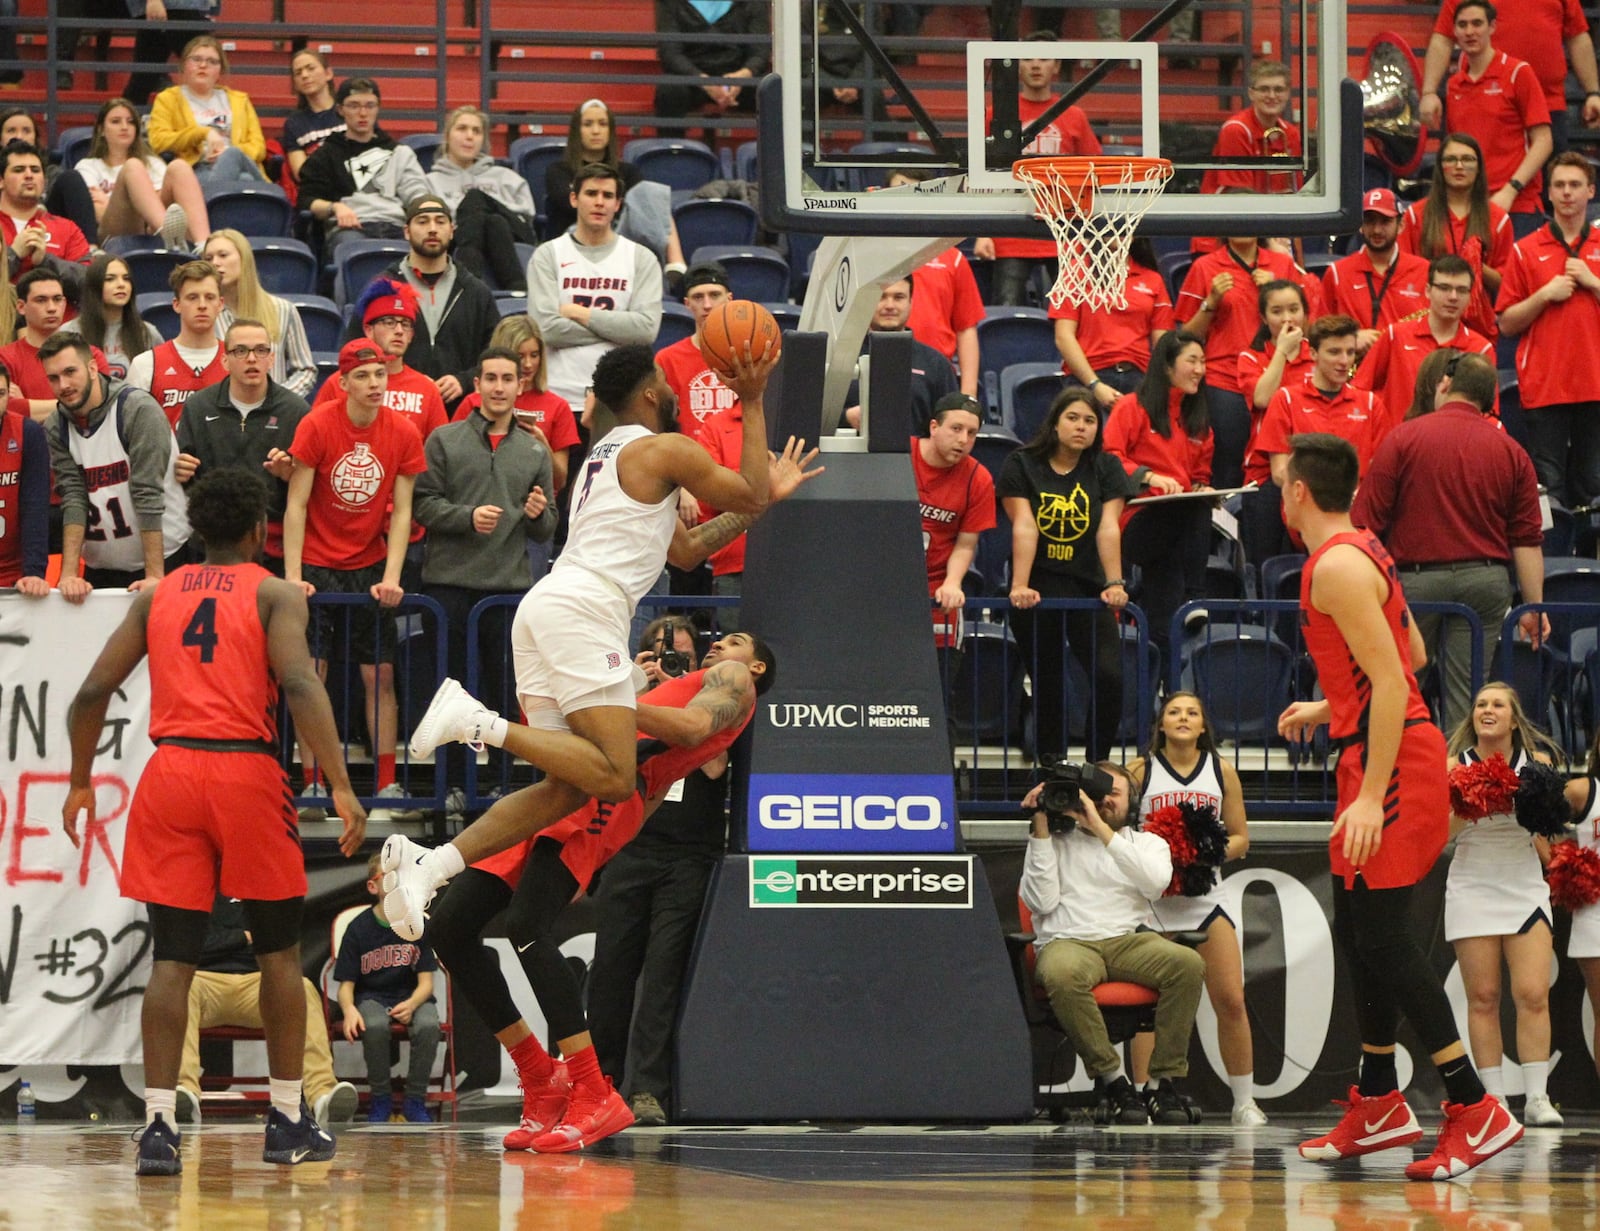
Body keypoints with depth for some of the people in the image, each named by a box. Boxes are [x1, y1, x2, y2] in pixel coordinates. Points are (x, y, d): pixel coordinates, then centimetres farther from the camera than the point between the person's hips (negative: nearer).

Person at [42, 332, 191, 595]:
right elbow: (74, 498, -6)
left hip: (163, 559, -4)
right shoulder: (56, 428, 0)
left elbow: (148, 494, -19)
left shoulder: (139, 410, -15)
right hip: (99, 569, 4)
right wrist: (69, 573, -17)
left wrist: (155, 575, -23)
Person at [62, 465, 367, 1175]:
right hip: (246, 771, -3)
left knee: (172, 957, 3)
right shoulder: (275, 595, 3)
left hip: (169, 774, 3)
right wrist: (342, 787, -16)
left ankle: (158, 1125, -8)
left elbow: (92, 694, 9)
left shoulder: (156, 597, 14)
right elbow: (299, 684, -13)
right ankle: (289, 1121, 16)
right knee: (278, 951, 13)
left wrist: (80, 783, 22)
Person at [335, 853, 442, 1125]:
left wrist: (411, 1005, -26)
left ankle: (415, 1099, -13)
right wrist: (349, 1010, -27)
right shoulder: (359, 929, -5)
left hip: (411, 997, 1)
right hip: (371, 998, -1)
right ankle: (381, 1098, -12)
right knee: (375, 1026, -36)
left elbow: (426, 982, -3)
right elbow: (346, 984, -4)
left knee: (428, 1025, -34)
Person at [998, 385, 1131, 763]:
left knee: (1110, 677, -14)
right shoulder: (1022, 466, 1)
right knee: (1048, 689, 3)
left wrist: (1114, 583, -16)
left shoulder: (1105, 469, 7)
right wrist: (1020, 586, -20)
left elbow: (1108, 528, -5)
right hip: (1038, 592, -1)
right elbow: (1024, 527, -10)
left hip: (1087, 587, 1)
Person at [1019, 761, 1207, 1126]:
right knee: (1062, 975, -40)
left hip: (1127, 940, 2)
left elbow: (1155, 882, -5)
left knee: (1189, 963, -29)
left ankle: (1166, 1079, -21)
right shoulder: (1055, 840, 17)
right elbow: (1042, 902, 2)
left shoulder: (1146, 843, 20)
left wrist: (1102, 830, -7)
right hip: (1067, 942, -2)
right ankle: (1111, 1079, -27)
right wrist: (1041, 831, 1)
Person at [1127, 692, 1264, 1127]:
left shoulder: (1222, 772, 8)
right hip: (1152, 896, -1)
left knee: (1231, 1001, -4)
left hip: (1205, 893, 1)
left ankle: (1245, 1102, 6)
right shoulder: (1141, 771, 3)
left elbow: (1239, 838, 10)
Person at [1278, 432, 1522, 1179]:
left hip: (1392, 761, -10)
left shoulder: (1337, 566, -17)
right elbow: (1408, 656, 24)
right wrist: (1326, 711, 33)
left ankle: (1476, 1110, -12)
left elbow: (1392, 682, -23)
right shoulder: (1361, 551, 14)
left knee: (1383, 940, -10)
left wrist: (1371, 797, -26)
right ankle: (1379, 1104, 24)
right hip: (1384, 752, 10)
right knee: (1358, 932, 16)